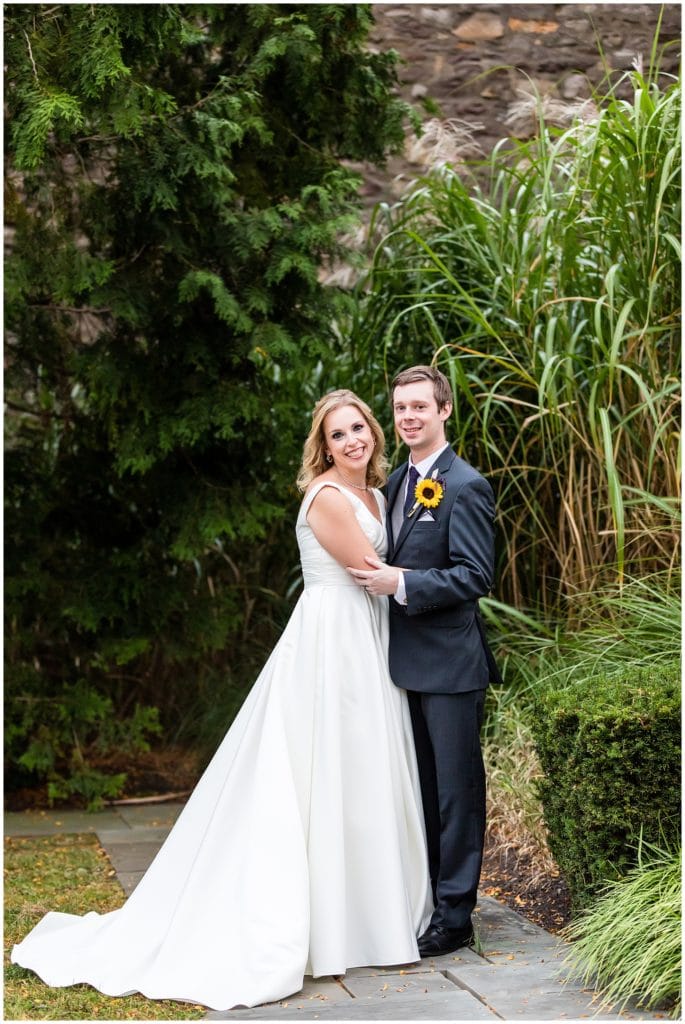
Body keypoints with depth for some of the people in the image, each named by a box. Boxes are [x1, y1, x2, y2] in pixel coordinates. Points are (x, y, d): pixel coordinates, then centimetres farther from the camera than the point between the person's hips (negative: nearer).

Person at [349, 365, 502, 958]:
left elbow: (476, 576, -18)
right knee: (422, 789, 17)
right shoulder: (396, 482, 13)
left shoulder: (465, 487, -13)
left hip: (450, 663, -8)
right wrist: (380, 579, 5)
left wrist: (402, 586, -22)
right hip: (407, 660, 8)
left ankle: (455, 915, 9)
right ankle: (423, 901, 28)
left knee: (456, 788, 1)